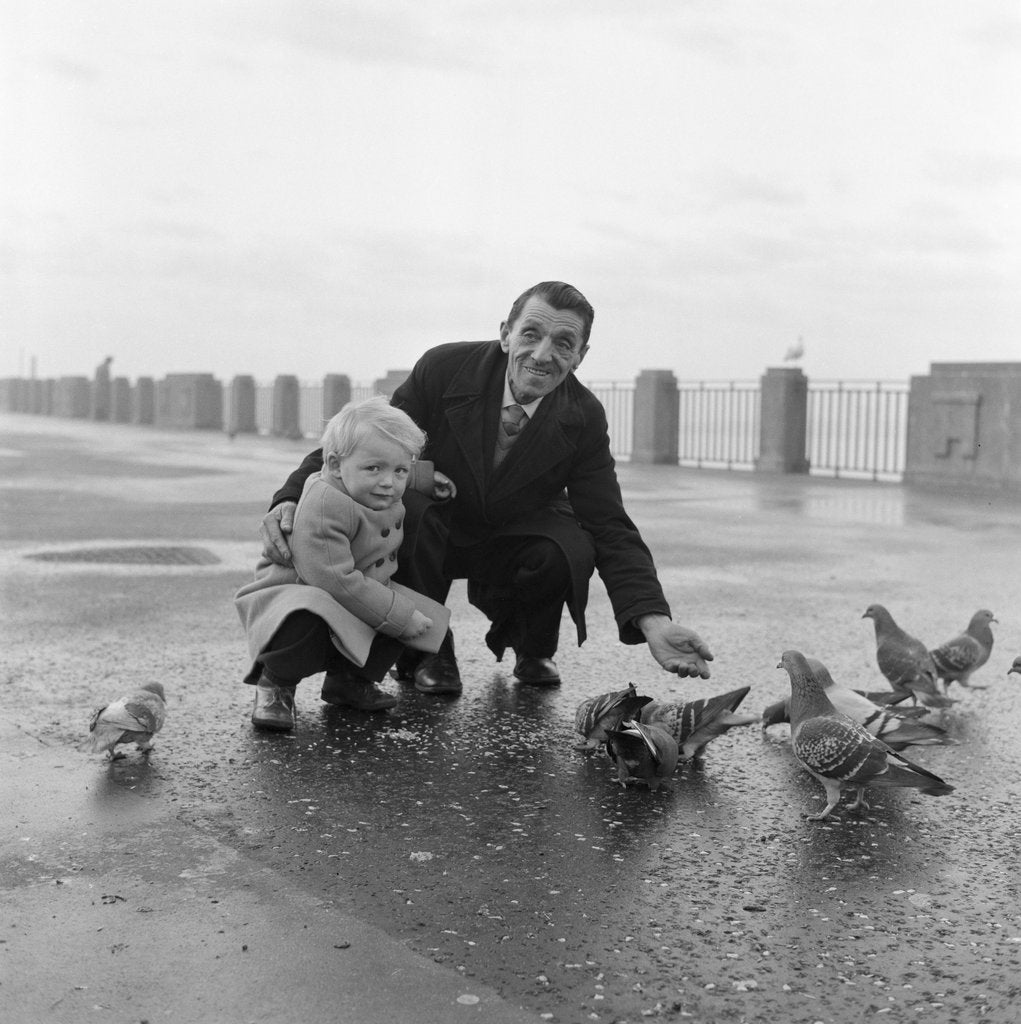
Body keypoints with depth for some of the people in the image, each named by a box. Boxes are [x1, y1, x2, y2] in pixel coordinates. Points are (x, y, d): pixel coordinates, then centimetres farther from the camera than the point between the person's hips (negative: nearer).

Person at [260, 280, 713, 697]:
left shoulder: (584, 419, -15)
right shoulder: (443, 368, -20)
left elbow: (610, 528, -16)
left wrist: (654, 622, -32)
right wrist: (291, 501, -36)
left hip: (513, 549, 2)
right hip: (426, 537, -1)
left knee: (572, 550, -30)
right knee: (409, 504, -34)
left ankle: (530, 650, 7)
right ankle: (425, 651, -8)